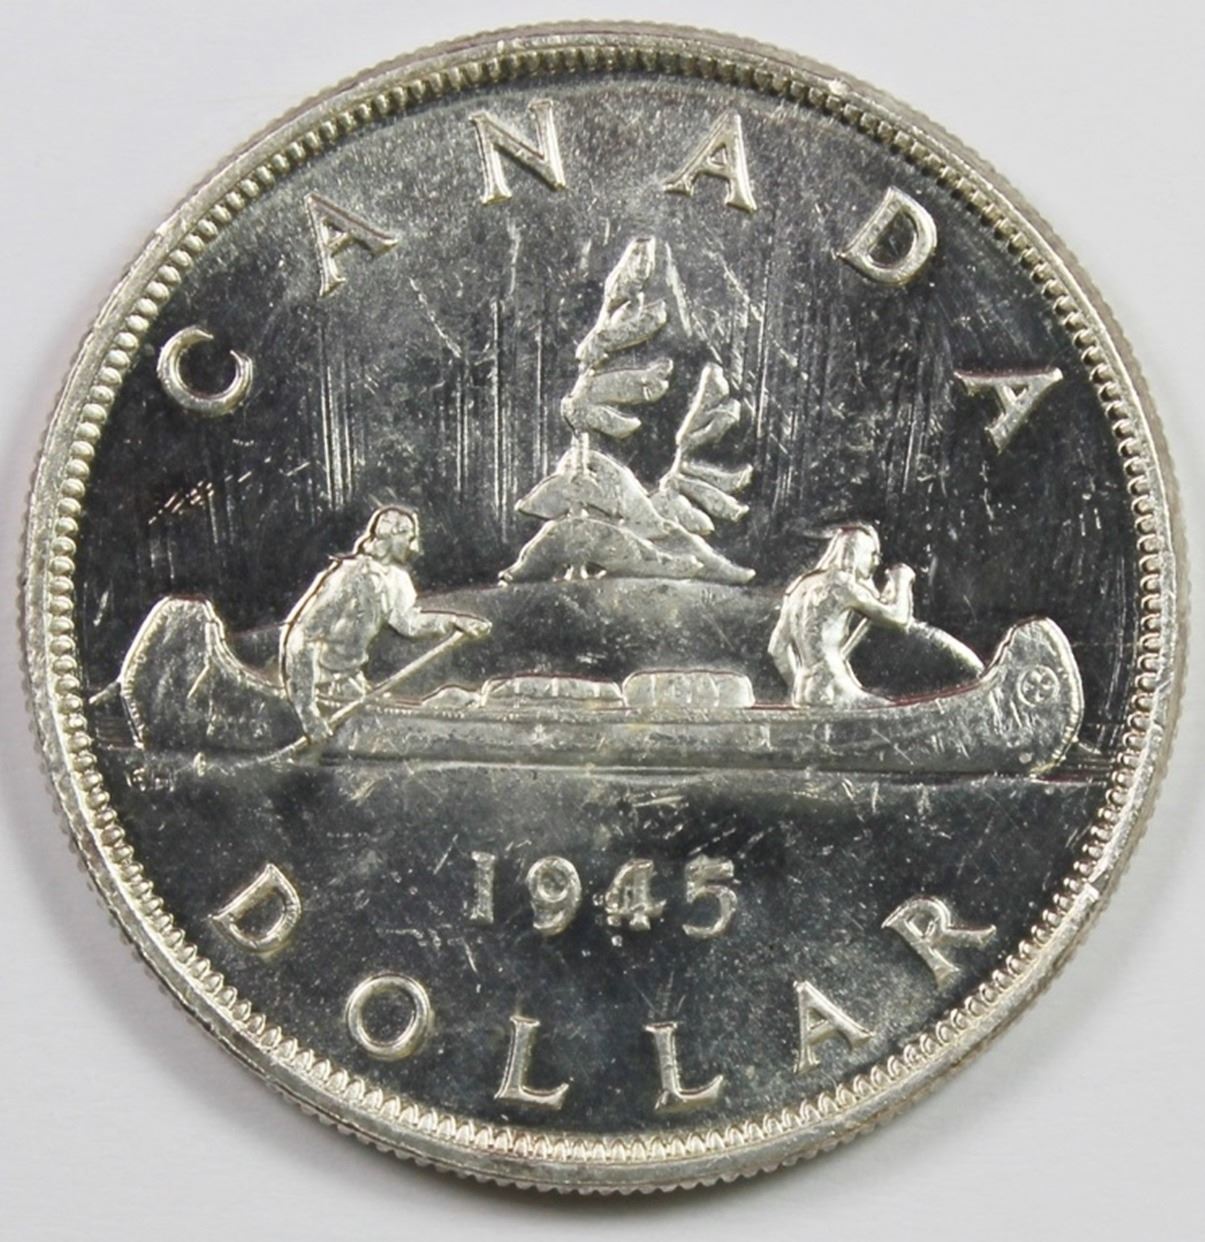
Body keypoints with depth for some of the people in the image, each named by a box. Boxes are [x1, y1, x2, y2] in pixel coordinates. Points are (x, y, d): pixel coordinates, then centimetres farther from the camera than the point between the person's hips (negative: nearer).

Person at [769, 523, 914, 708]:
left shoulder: (800, 586, 14)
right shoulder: (841, 584, -8)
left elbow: (778, 648, 16)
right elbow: (899, 617, -7)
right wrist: (901, 580, 10)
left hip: (803, 693, 8)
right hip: (833, 694, -8)